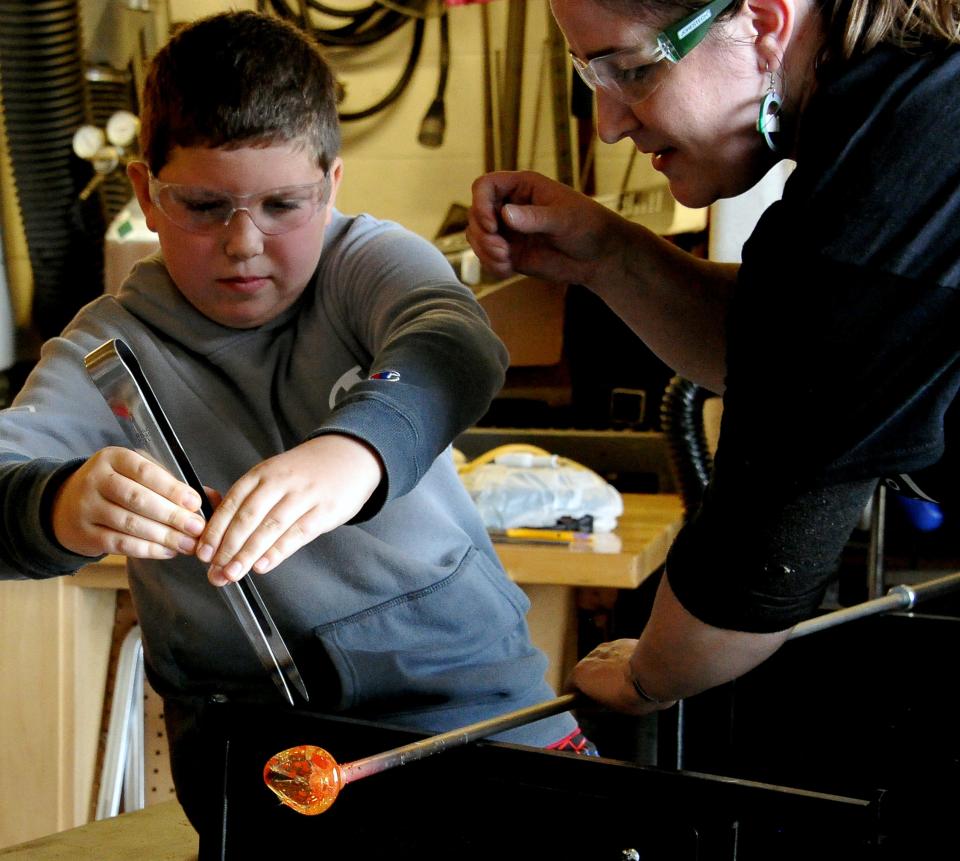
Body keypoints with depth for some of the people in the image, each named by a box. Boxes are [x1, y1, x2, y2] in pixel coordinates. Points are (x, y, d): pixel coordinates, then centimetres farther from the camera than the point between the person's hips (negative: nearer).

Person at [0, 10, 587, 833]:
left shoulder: (367, 260, 0)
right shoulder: (112, 347, 3)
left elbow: (460, 347, -23)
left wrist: (354, 451, -46)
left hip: (463, 673, 1)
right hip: (245, 723, 0)